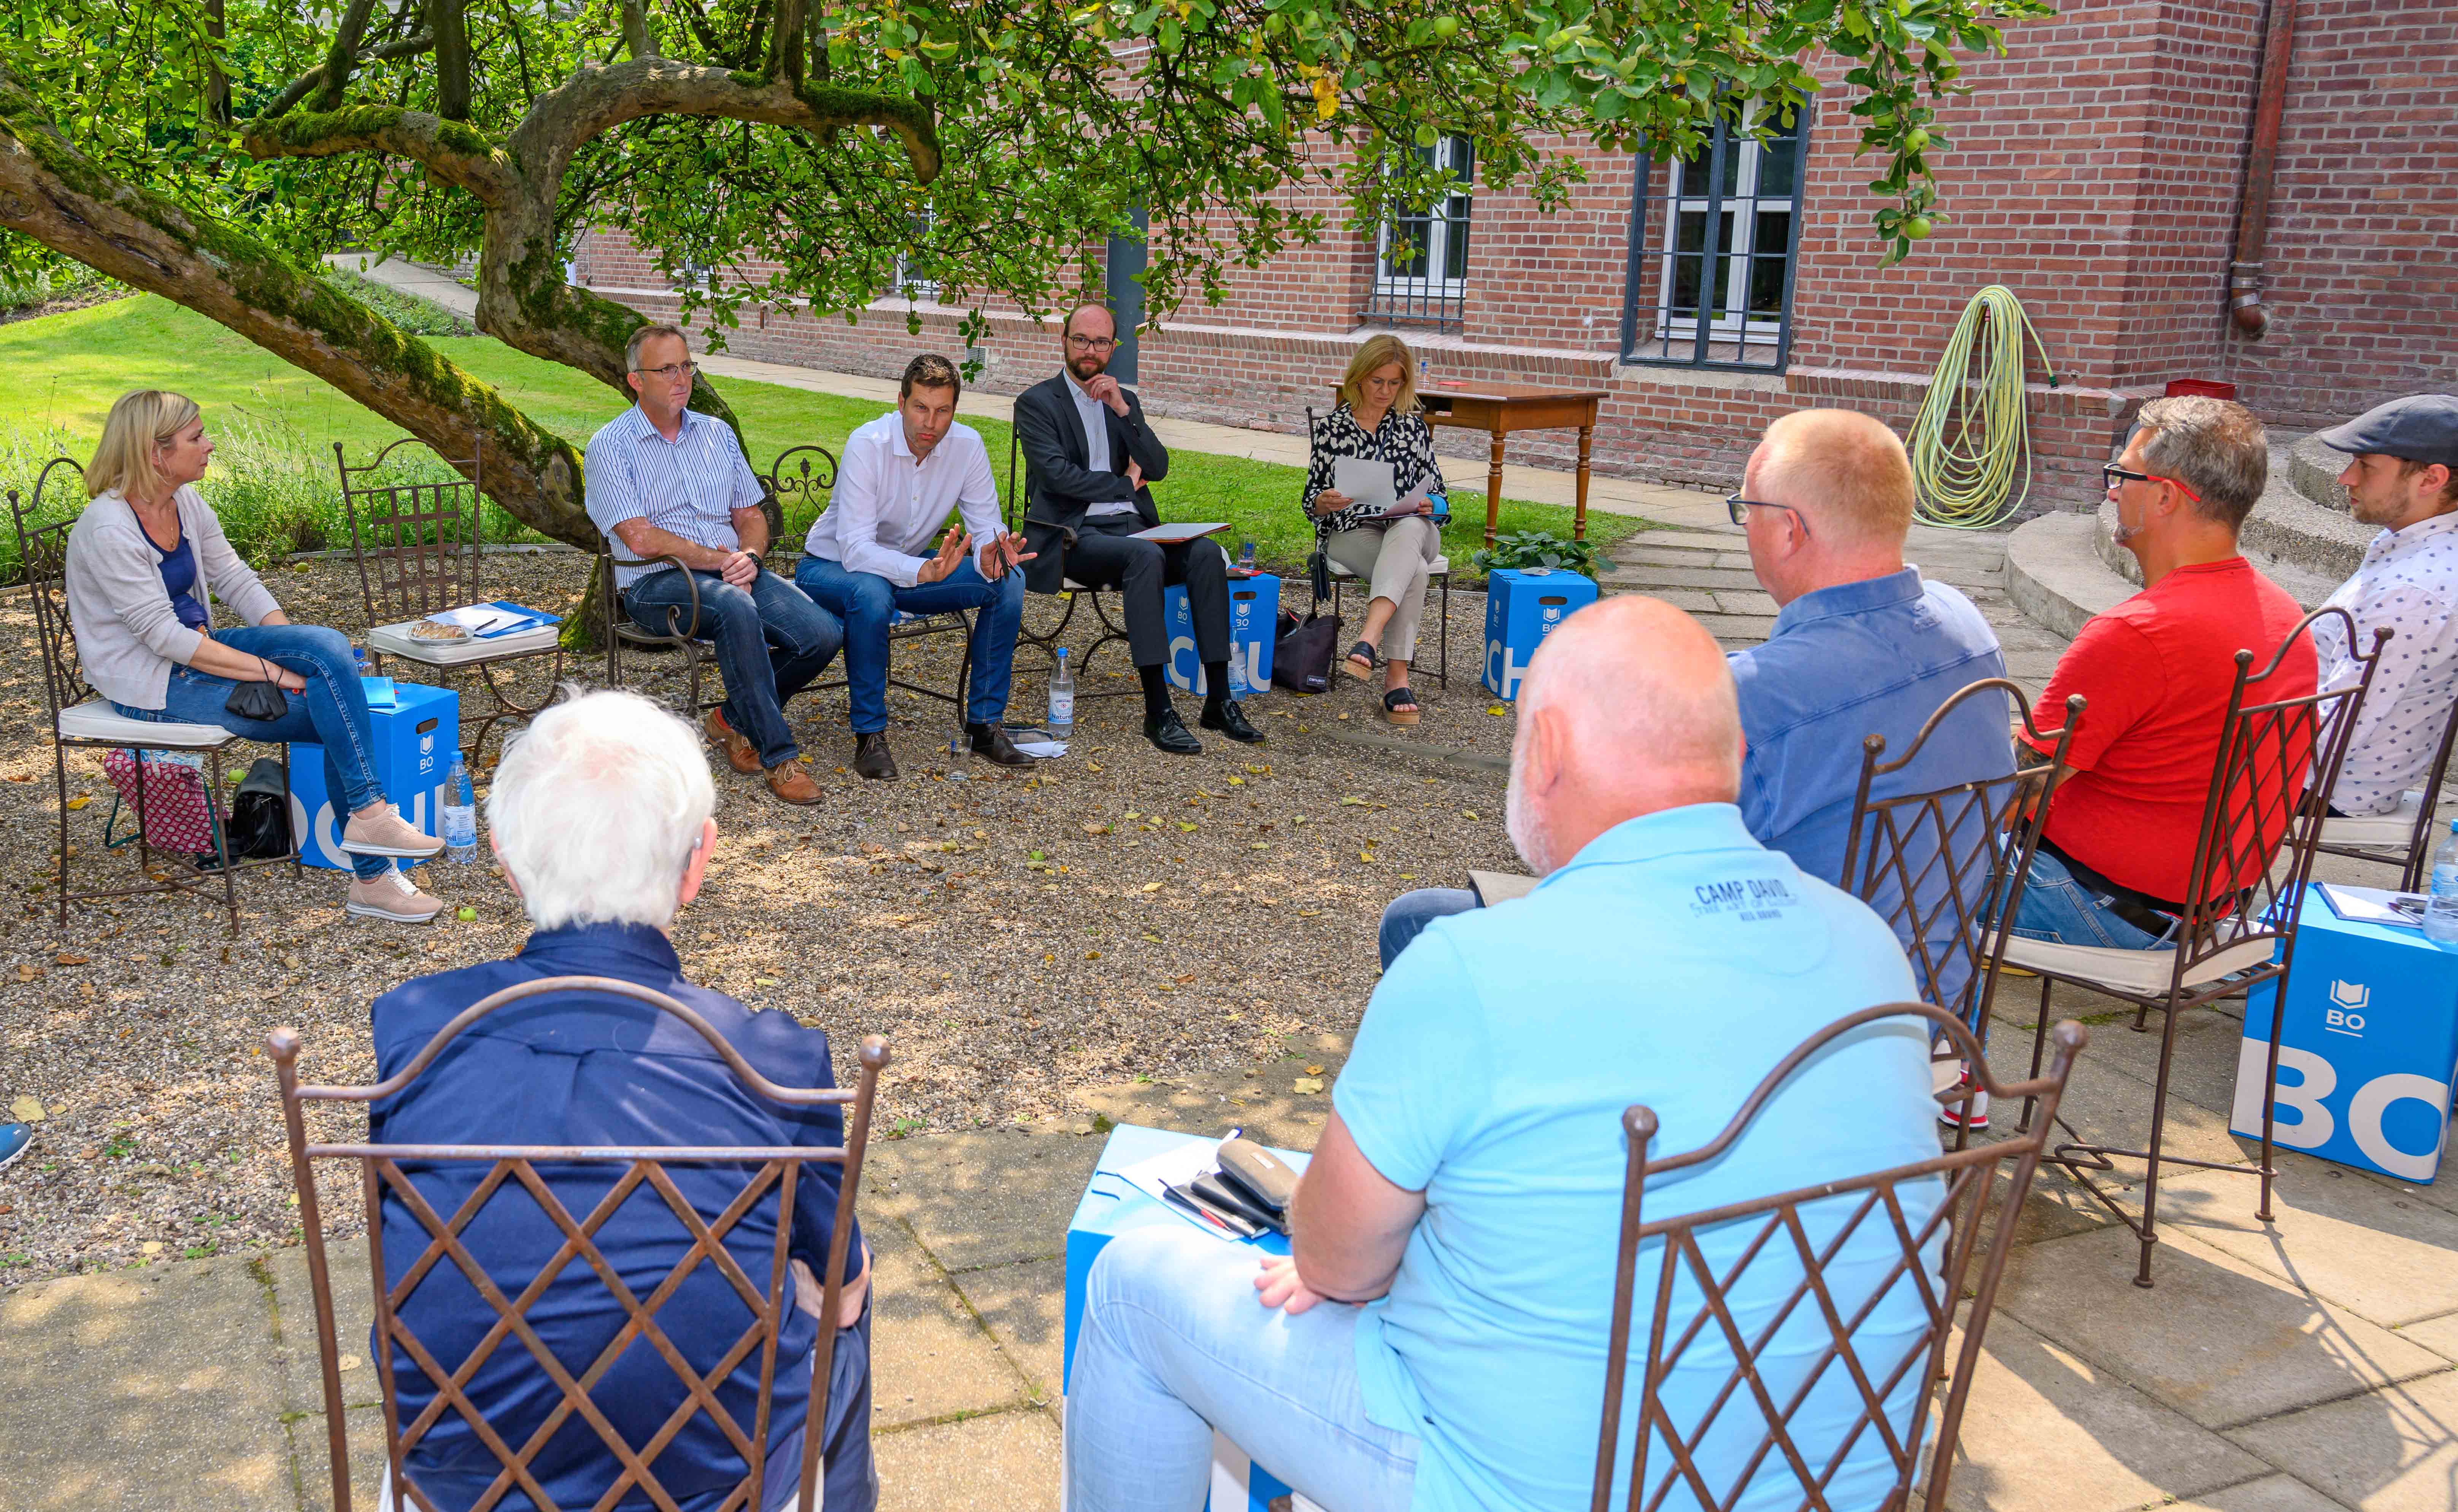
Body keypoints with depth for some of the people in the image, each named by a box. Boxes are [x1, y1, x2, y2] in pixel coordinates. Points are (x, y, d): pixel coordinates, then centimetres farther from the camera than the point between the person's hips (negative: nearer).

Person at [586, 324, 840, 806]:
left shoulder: (716, 433, 18)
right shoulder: (610, 447, 0)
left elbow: (751, 515, 18)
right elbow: (641, 539, -11)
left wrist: (749, 556, -5)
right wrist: (719, 560, -13)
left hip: (733, 569, 6)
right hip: (656, 582, -5)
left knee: (823, 634, -19)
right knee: (737, 610, -39)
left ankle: (733, 719, 5)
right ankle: (778, 756, -29)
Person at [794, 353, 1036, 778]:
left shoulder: (967, 446, -13)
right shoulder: (867, 445, -27)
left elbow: (986, 528, -9)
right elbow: (855, 549, -33)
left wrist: (990, 558, -35)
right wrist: (925, 571, -50)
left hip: (911, 568, 5)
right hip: (831, 567, -5)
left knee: (1009, 581, -17)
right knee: (872, 592, -40)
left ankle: (985, 723, -8)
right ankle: (869, 735, -24)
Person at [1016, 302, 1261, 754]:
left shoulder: (1124, 400, 20)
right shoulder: (1036, 403, 4)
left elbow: (1158, 468, 7)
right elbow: (1058, 475, -10)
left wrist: (1123, 410, -4)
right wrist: (1125, 484, 0)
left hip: (1130, 526, 5)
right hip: (1073, 535, -5)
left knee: (1206, 552, -24)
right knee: (1147, 556, -36)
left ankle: (1219, 700, -24)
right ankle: (1158, 711, -37)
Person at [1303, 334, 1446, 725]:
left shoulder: (1413, 423, 16)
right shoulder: (1333, 427, 9)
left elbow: (1435, 489, 17)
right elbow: (1313, 506, 8)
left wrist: (1430, 504, -8)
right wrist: (1325, 501, -18)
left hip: (1411, 529, 2)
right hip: (1352, 532, -1)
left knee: (1408, 529, -41)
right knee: (1414, 573, -37)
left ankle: (1368, 640, -56)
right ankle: (1397, 679, -43)